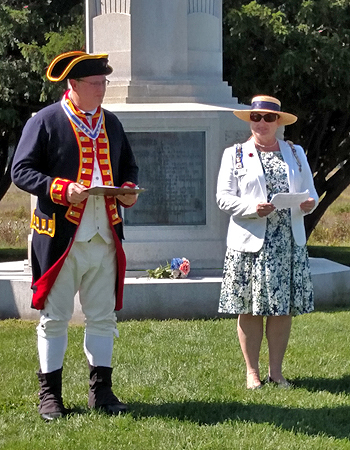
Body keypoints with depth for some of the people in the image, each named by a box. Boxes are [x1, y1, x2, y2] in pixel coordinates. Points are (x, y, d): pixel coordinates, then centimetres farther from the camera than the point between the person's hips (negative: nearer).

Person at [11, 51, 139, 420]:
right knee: (54, 317, 1)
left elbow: (128, 166, 26)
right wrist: (62, 190, -19)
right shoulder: (45, 121, -2)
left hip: (105, 236, 5)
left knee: (102, 316, 9)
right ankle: (49, 394, 9)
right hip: (61, 236, -5)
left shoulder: (111, 123, 16)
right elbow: (21, 171, -6)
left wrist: (128, 190, 3)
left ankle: (101, 390, 18)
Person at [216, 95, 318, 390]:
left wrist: (310, 203, -11)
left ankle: (276, 371, 12)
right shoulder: (235, 155, 7)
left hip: (289, 243, 3)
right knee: (249, 308, -1)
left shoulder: (296, 154, 16)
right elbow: (224, 197, -1)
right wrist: (253, 208, -18)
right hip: (250, 242, -2)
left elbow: (310, 192, 13)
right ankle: (252, 372, 8)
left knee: (283, 308, 2)